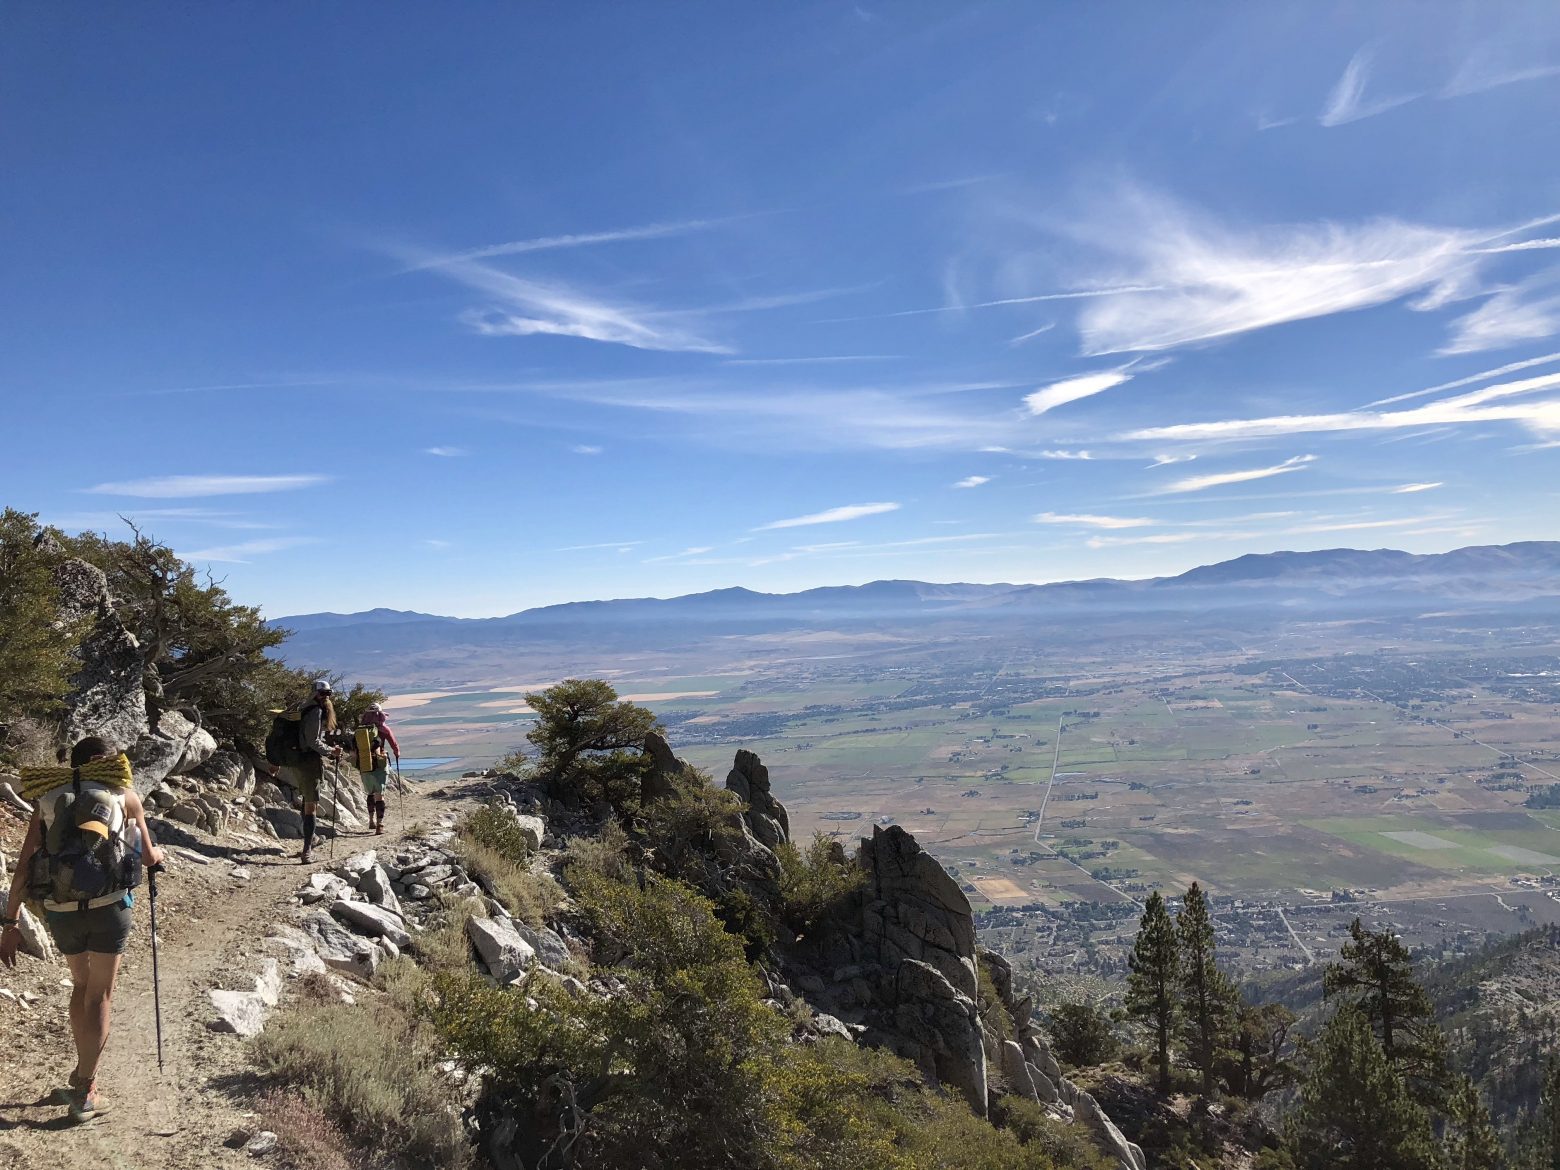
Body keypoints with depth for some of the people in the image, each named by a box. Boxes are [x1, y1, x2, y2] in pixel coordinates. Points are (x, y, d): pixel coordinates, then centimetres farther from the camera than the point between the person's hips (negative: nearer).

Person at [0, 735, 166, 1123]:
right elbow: (147, 857, 14)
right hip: (108, 905, -3)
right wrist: (158, 853, 36)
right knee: (100, 995, 10)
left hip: (60, 910, 3)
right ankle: (85, 1092, 11)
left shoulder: (47, 798, 13)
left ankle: (82, 1072, 34)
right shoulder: (124, 794, 6)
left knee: (81, 985, 26)